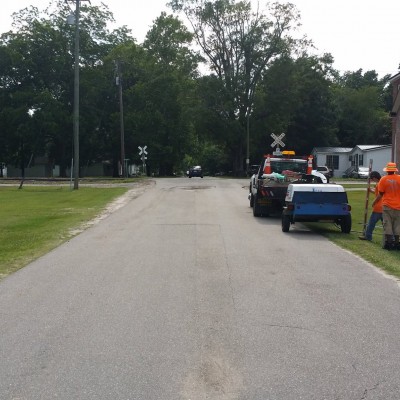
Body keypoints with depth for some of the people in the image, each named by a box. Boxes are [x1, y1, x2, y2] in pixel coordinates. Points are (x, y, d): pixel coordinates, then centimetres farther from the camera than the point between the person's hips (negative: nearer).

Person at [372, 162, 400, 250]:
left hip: (387, 206, -1)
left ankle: (388, 242, 1)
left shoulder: (383, 179, -5)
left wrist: (374, 202, 14)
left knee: (387, 225, 3)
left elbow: (380, 194, -1)